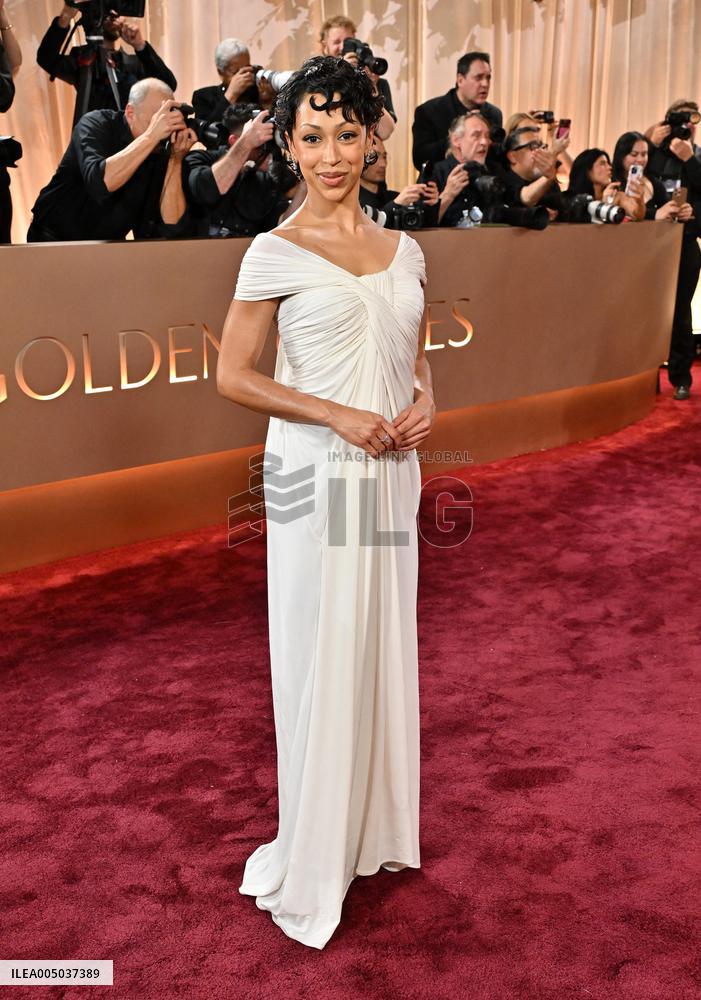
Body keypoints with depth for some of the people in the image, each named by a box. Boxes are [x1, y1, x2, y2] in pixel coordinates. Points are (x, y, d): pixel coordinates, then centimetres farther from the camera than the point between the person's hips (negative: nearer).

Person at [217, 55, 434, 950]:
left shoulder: (403, 251, 9)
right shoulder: (276, 254, -7)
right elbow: (233, 376, -8)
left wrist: (424, 401, -2)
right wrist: (338, 416, -16)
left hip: (390, 473, 6)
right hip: (314, 476, -5)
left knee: (386, 648, 15)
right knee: (322, 661, 4)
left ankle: (377, 826, 36)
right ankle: (315, 858, 24)